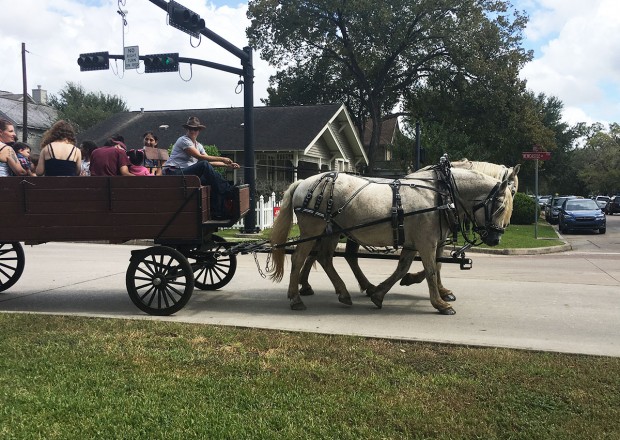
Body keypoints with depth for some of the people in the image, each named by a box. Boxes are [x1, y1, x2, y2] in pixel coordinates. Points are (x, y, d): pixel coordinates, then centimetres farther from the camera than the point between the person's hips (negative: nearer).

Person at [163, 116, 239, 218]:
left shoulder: (198, 145, 21)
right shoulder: (183, 140, -6)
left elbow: (210, 162, 14)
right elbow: (200, 157, -18)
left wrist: (227, 165, 3)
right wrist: (221, 159, -18)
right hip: (174, 173, -8)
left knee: (213, 180, -12)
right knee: (204, 165, -28)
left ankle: (217, 212, -13)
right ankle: (228, 189, -22)